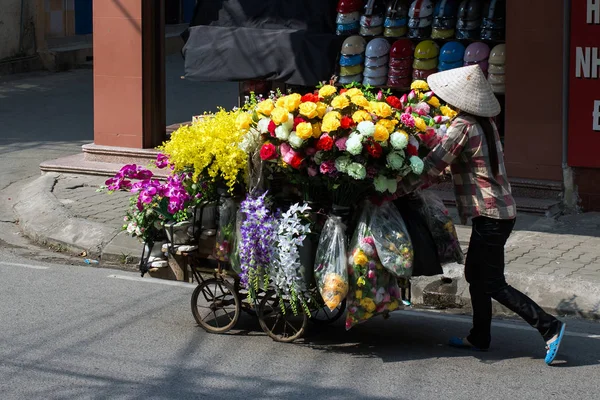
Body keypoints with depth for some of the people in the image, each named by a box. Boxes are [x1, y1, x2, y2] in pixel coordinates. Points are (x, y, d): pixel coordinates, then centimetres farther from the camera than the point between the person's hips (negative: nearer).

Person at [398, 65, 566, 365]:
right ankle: (480, 337, 24)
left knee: (493, 284, -5)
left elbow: (432, 166, -20)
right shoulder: (485, 122, 9)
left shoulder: (463, 127, -18)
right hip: (499, 210, 9)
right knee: (475, 274, 17)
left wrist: (395, 191, -15)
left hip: (490, 215, -9)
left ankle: (549, 326, -6)